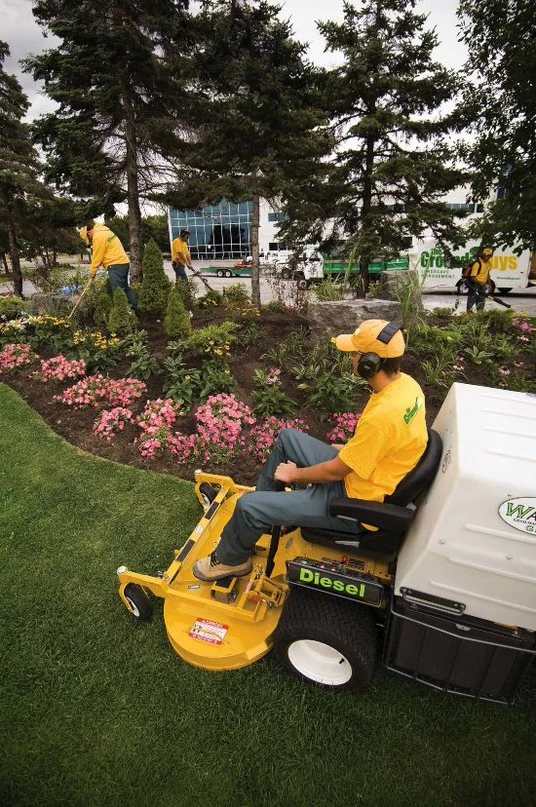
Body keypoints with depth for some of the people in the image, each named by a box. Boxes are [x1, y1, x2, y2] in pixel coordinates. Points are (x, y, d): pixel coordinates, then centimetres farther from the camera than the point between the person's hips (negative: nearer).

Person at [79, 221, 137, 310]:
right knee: (125, 288, 16)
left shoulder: (98, 236, -10)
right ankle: (135, 307, 20)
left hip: (116, 266, -10)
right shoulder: (105, 232, 21)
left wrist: (92, 272, 3)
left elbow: (97, 257, -8)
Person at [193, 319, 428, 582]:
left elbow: (335, 471, -23)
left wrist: (294, 474, -7)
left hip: (356, 504, -9)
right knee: (287, 438, 17)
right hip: (357, 471, 10)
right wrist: (347, 449, 12)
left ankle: (230, 560, 21)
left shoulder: (383, 414, -34)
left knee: (249, 506, -11)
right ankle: (265, 506, 33)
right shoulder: (405, 382, -6)